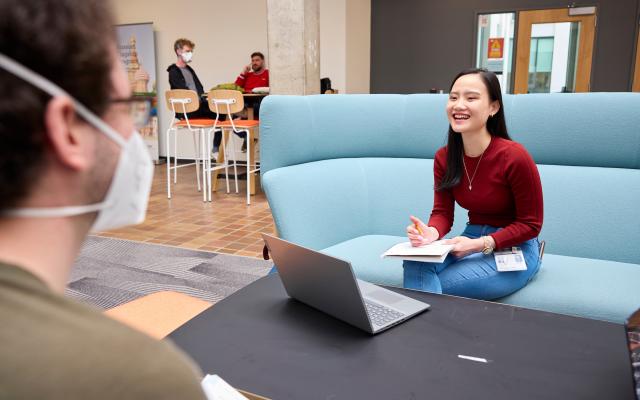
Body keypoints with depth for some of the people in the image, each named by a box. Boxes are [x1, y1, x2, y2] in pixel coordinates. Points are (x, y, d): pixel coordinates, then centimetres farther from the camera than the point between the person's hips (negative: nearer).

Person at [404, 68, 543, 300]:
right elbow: (442, 212, -3)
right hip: (471, 241, 5)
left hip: (514, 248, -5)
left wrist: (481, 244, -24)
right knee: (415, 263, -24)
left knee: (429, 288, -22)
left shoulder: (514, 156, -20)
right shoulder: (444, 157, -4)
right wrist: (431, 233, -27)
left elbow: (530, 224, -12)